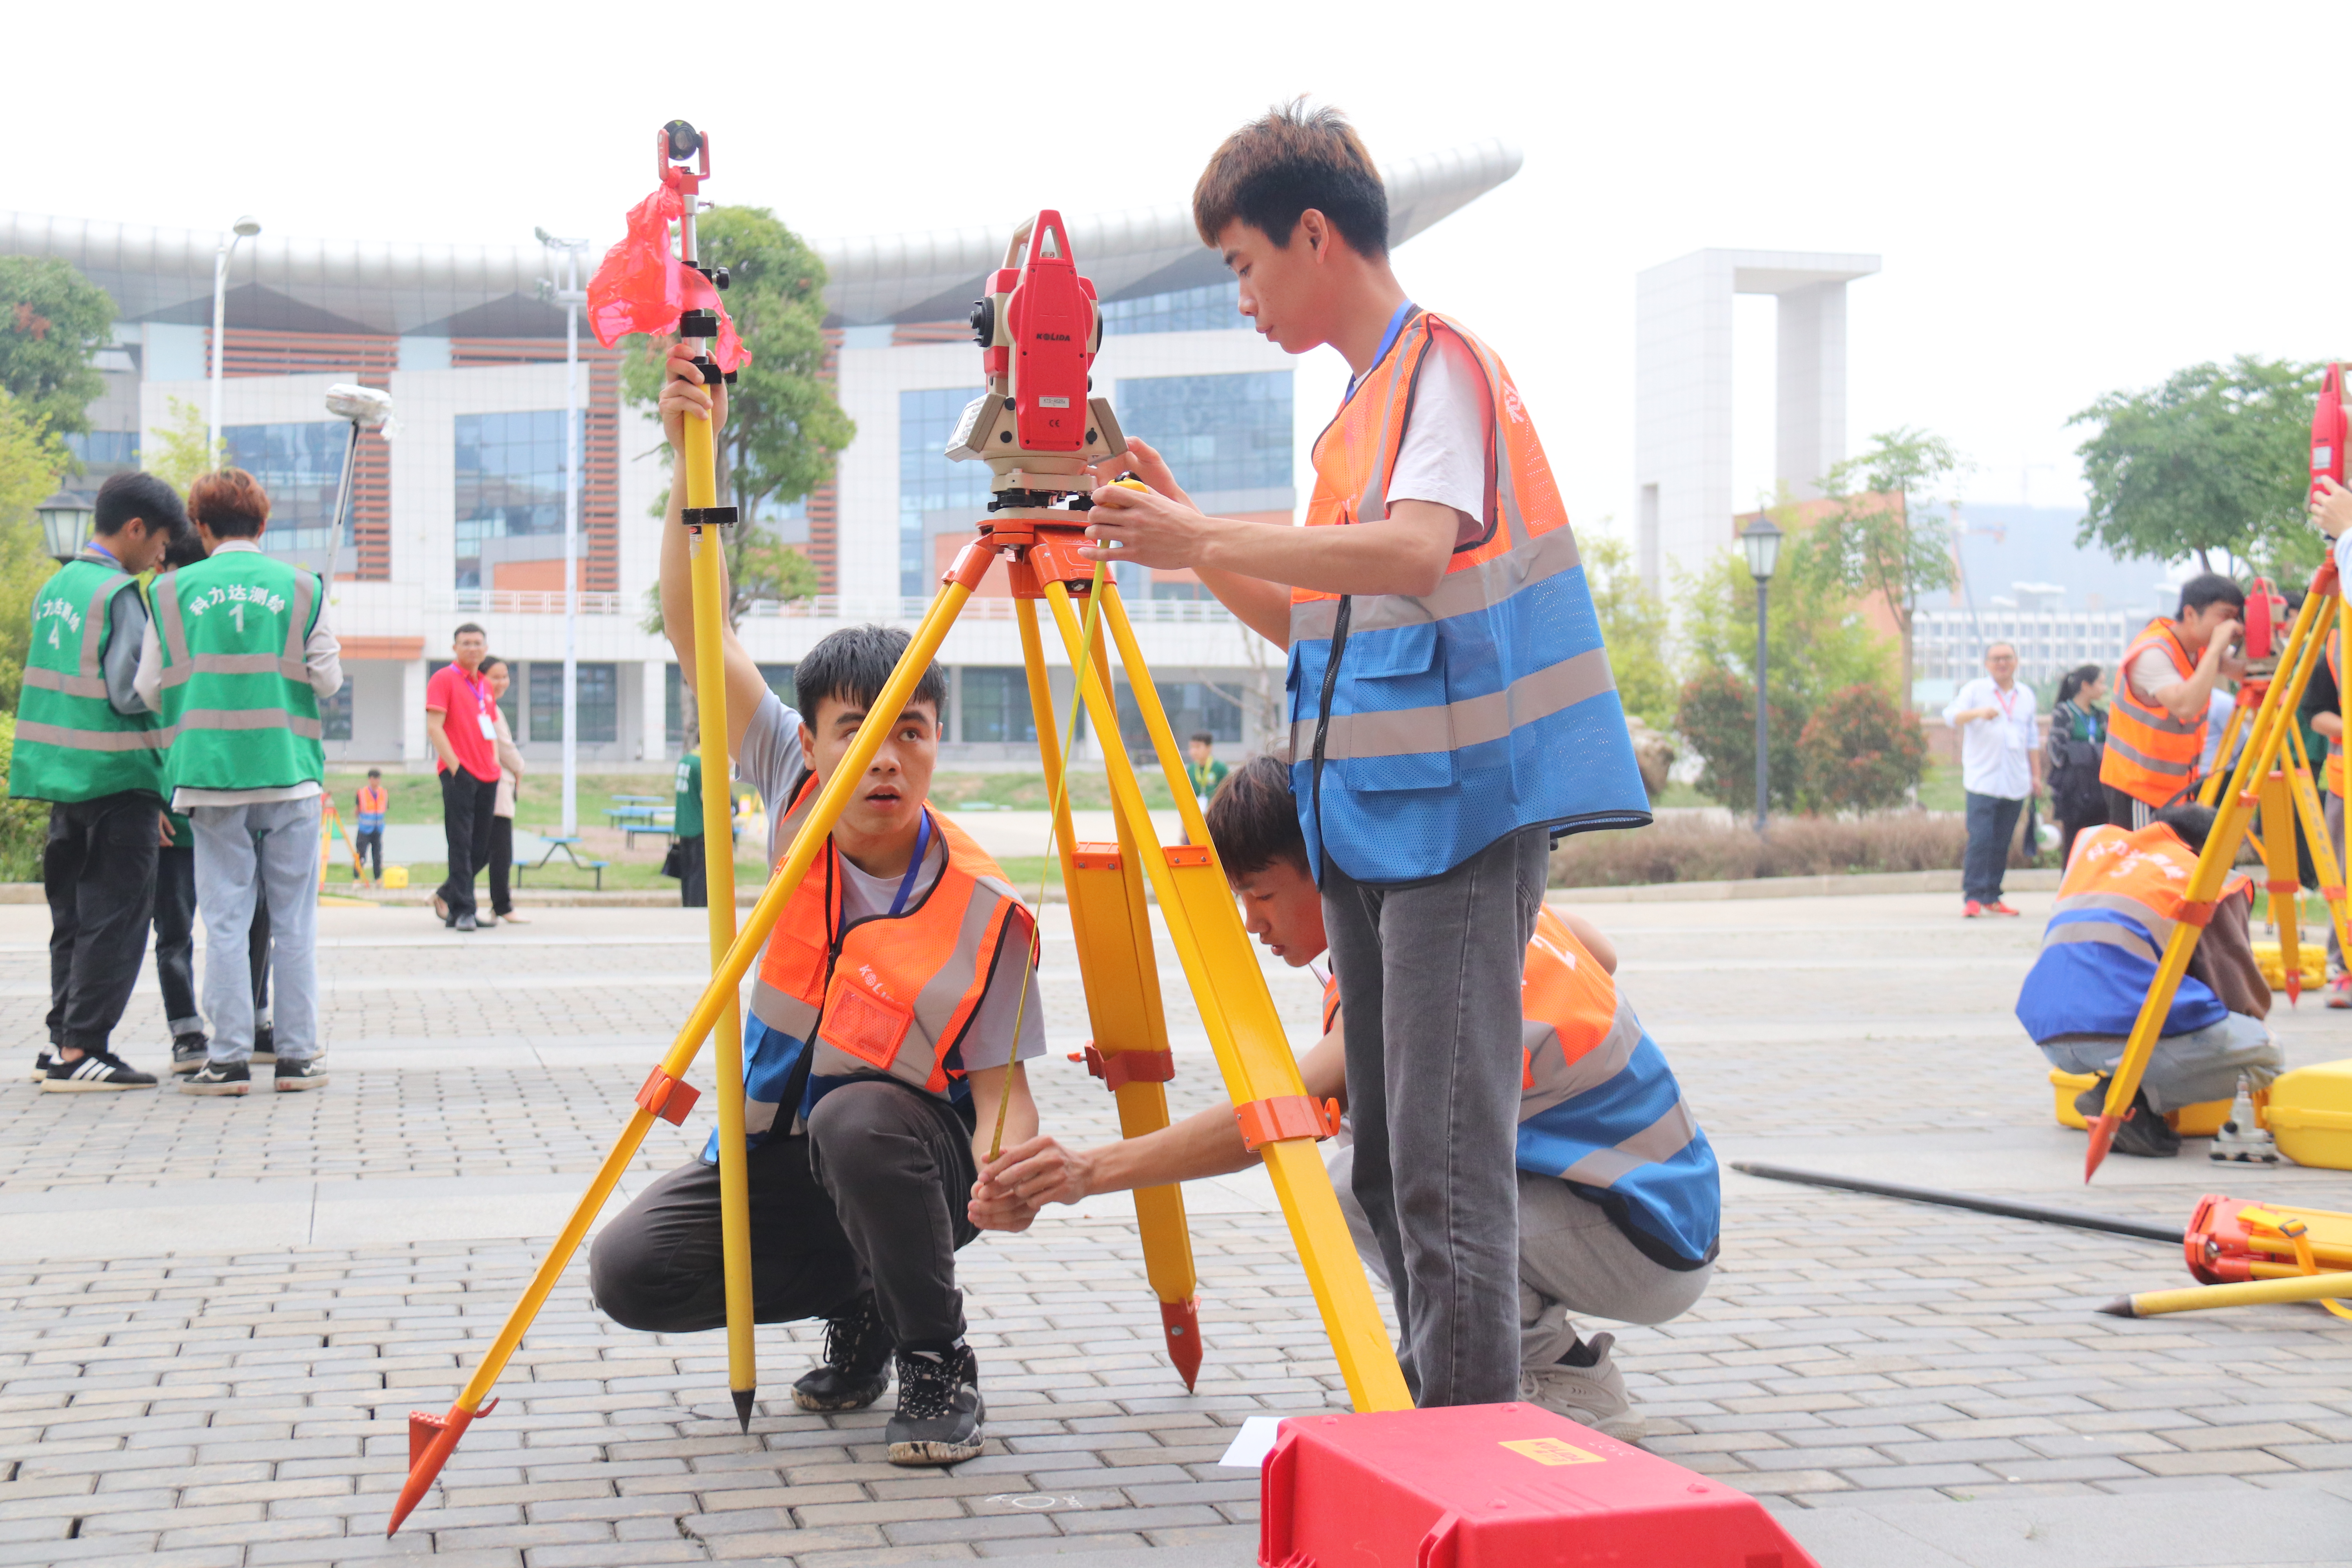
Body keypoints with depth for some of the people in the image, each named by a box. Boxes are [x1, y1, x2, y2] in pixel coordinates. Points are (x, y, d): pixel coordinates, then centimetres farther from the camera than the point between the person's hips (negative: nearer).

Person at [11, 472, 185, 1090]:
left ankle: (62, 1042, 18)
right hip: (117, 779, -8)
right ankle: (79, 1052, -4)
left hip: (62, 776, 8)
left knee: (72, 914, 15)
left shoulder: (54, 588, 13)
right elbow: (130, 692, -18)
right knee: (115, 917, -3)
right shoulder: (119, 594, -13)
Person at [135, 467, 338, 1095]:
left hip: (211, 777, 0)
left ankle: (229, 1059, 3)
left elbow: (149, 690, 3)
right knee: (294, 920, 5)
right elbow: (328, 680, 2)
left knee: (225, 920, 4)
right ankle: (297, 1055, 7)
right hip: (289, 774, 0)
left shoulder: (174, 592, 2)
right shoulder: (302, 588, 1)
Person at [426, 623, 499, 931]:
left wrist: (495, 765, 12)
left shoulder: (485, 686, 19)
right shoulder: (444, 679, -3)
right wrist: (455, 766, -15)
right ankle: (463, 912, -4)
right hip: (459, 775, -7)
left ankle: (447, 896, 26)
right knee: (461, 844, -7)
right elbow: (434, 727, -10)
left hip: (487, 777, 7)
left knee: (482, 848, 9)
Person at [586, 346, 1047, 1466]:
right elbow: (695, 630, -14)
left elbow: (1000, 1083, -18)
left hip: (906, 1147, -4)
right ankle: (859, 1310, 10)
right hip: (779, 1145, 5)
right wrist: (691, 462, -25)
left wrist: (1007, 1168, -41)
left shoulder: (980, 908, -19)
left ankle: (938, 1369, -16)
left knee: (862, 1117, -38)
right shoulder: (794, 794, -10)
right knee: (629, 1271, -15)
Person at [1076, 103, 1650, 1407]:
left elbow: (1417, 555, -25)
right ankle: (1429, 1417, 22)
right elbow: (1313, 621, 23)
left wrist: (1202, 542, -26)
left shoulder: (1442, 362, -7)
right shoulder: (1362, 403, 20)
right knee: (1386, 1159, 12)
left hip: (1459, 817, -9)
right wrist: (1185, 530, 14)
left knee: (1443, 1153, -11)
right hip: (1368, 821, 10)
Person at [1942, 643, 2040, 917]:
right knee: (1980, 841, -13)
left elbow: (2031, 739, 23)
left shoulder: (2026, 696, 17)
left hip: (2015, 783, 4)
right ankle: (1972, 897, -11)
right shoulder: (1975, 690, 2)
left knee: (2002, 844, 5)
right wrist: (1978, 713, -32)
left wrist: (2036, 775, 20)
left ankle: (1991, 897, 12)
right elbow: (1951, 715, -14)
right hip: (1982, 780, -4)